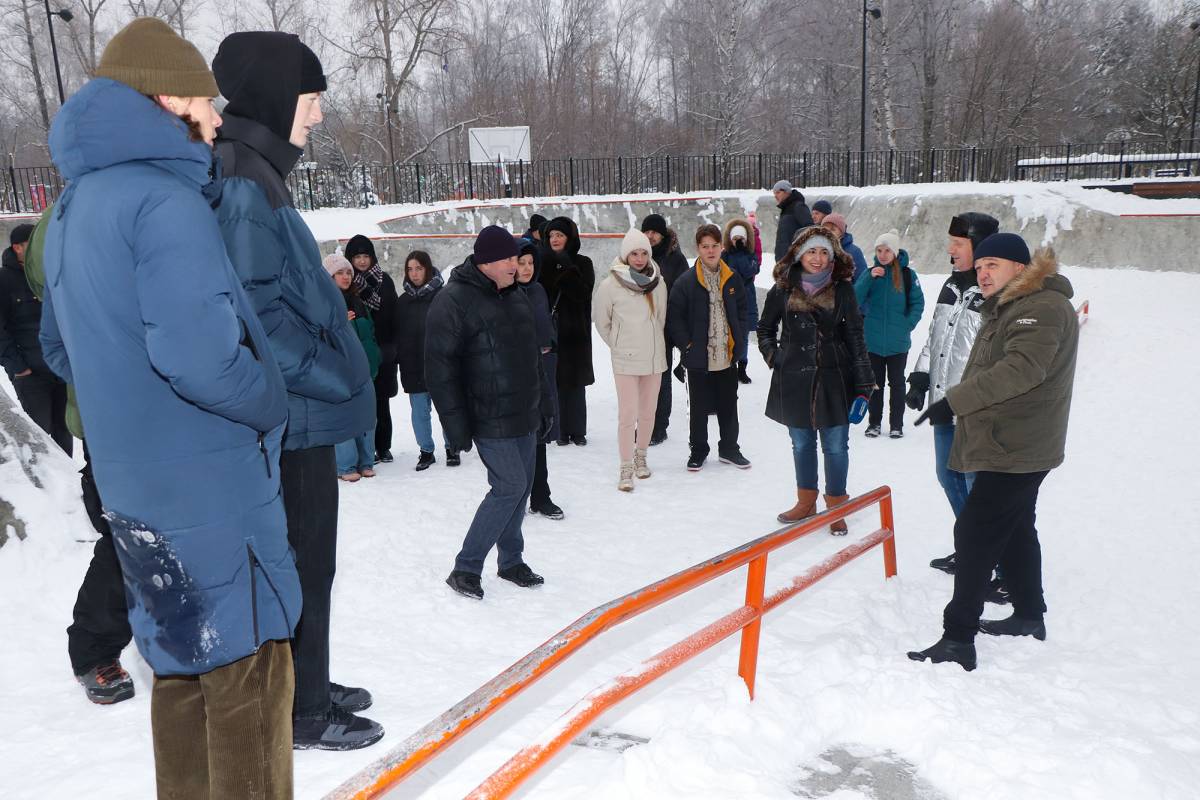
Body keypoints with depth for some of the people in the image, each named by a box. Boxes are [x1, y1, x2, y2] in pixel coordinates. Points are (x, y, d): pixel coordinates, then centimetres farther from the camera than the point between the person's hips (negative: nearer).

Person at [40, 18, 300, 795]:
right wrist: (272, 407, -12)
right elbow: (199, 353, -29)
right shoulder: (165, 200, -18)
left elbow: (63, 348, 19)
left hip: (136, 485, 9)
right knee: (247, 674, 5)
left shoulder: (75, 206, 12)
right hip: (210, 486, -9)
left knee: (185, 667, 21)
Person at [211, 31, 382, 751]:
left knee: (306, 560, 20)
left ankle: (307, 686, 36)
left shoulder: (257, 173, 15)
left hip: (297, 413, 10)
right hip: (292, 416, -10)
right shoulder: (241, 180, -17)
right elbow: (256, 308, -24)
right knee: (301, 565, 4)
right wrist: (334, 380, -16)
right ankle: (301, 712, 21)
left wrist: (336, 374, 14)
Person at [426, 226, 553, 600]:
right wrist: (456, 423, -16)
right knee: (510, 486, -11)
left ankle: (511, 561, 27)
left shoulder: (517, 296, 12)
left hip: (524, 415, 8)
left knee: (521, 487, 12)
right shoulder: (453, 301, -13)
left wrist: (543, 407, 19)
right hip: (489, 419, -8)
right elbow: (440, 367, -15)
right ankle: (465, 568, 1)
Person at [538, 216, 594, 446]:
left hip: (575, 332, -1)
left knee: (575, 384, 2)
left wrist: (565, 270, -18)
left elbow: (584, 293, -11)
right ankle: (562, 431, 6)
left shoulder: (582, 263, 4)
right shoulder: (543, 262, 9)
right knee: (555, 382, -2)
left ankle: (578, 431, 11)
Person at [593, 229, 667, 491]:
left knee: (648, 412, 11)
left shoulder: (657, 283, -1)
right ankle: (626, 467, 5)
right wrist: (619, 345, 7)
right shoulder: (610, 285, -10)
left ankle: (640, 457, 29)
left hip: (654, 356, 3)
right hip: (625, 360, -3)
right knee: (628, 415, -6)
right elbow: (601, 321, 2)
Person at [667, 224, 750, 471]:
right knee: (699, 408, 8)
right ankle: (698, 451, 22)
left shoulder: (732, 280, 4)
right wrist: (687, 345, -12)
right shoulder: (685, 282, -8)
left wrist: (737, 341, 3)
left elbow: (742, 311, 12)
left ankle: (729, 448, 29)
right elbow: (674, 317, -8)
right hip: (699, 358, -3)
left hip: (727, 356, 3)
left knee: (728, 405, 14)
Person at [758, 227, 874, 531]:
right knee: (802, 444, 14)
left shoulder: (843, 289, -2)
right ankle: (806, 502, 31)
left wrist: (863, 386, -5)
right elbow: (765, 329, 17)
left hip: (834, 380, -1)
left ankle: (836, 507, 20)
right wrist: (773, 356, 2)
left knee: (836, 446, 4)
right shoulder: (783, 290, 1)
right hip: (794, 380, 2)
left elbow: (855, 338, -1)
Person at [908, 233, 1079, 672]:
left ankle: (958, 640, -10)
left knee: (974, 531, -12)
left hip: (1016, 450, -11)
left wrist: (955, 399, -34)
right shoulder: (1008, 308, 17)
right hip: (1009, 448, 11)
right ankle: (1030, 615, 36)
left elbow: (1021, 368, -32)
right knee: (1015, 528, 20)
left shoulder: (1044, 308, -17)